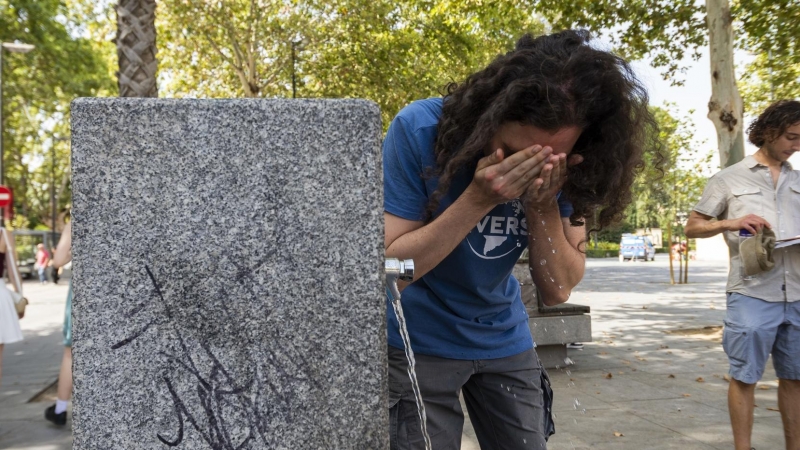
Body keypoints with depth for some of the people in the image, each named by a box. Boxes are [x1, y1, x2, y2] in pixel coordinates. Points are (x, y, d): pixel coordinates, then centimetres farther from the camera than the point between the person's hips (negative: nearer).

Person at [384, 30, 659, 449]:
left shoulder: (567, 170, -13)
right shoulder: (419, 130, -24)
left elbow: (558, 288, -11)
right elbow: (387, 270, -23)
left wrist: (543, 205, -28)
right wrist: (479, 199, -33)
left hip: (505, 340, 4)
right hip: (419, 343, -3)